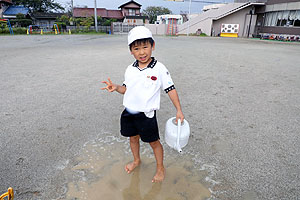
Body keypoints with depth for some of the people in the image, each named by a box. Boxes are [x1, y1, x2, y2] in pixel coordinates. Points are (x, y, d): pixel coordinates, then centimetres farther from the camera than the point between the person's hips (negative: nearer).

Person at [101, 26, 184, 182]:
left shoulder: (159, 69, -13)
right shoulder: (130, 69, 1)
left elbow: (170, 89, -8)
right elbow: (126, 88, 11)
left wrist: (179, 110, -8)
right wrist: (116, 87, -10)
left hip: (146, 114, -5)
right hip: (129, 112, 5)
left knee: (154, 141, 10)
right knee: (133, 137, 22)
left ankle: (160, 168, 35)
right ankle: (136, 160, 49)